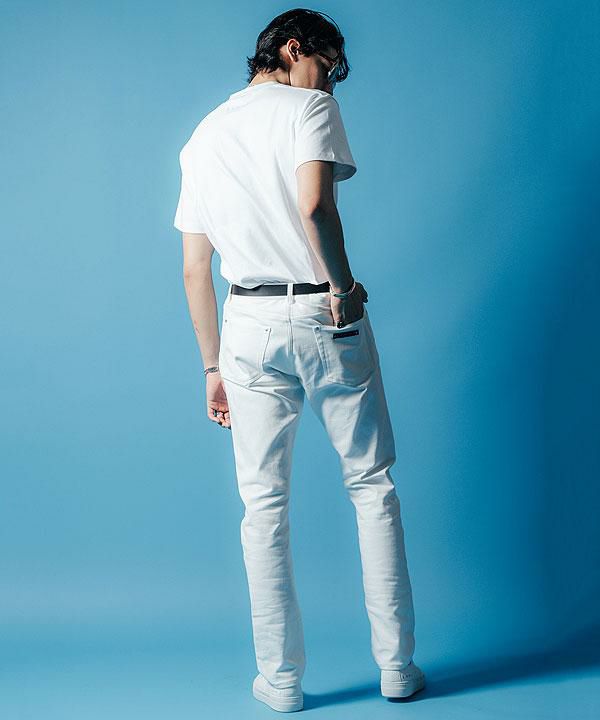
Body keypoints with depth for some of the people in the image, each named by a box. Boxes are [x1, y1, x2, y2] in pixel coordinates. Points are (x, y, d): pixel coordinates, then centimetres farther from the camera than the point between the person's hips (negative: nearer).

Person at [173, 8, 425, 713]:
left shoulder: (201, 138, 17)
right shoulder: (308, 107, 0)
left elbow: (194, 270, 14)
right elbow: (314, 208, -21)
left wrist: (214, 366, 17)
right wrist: (343, 288, -7)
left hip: (249, 323, 4)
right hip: (326, 319, -4)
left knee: (264, 504, 8)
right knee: (372, 485, 9)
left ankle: (280, 682, 14)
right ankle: (397, 667, 15)